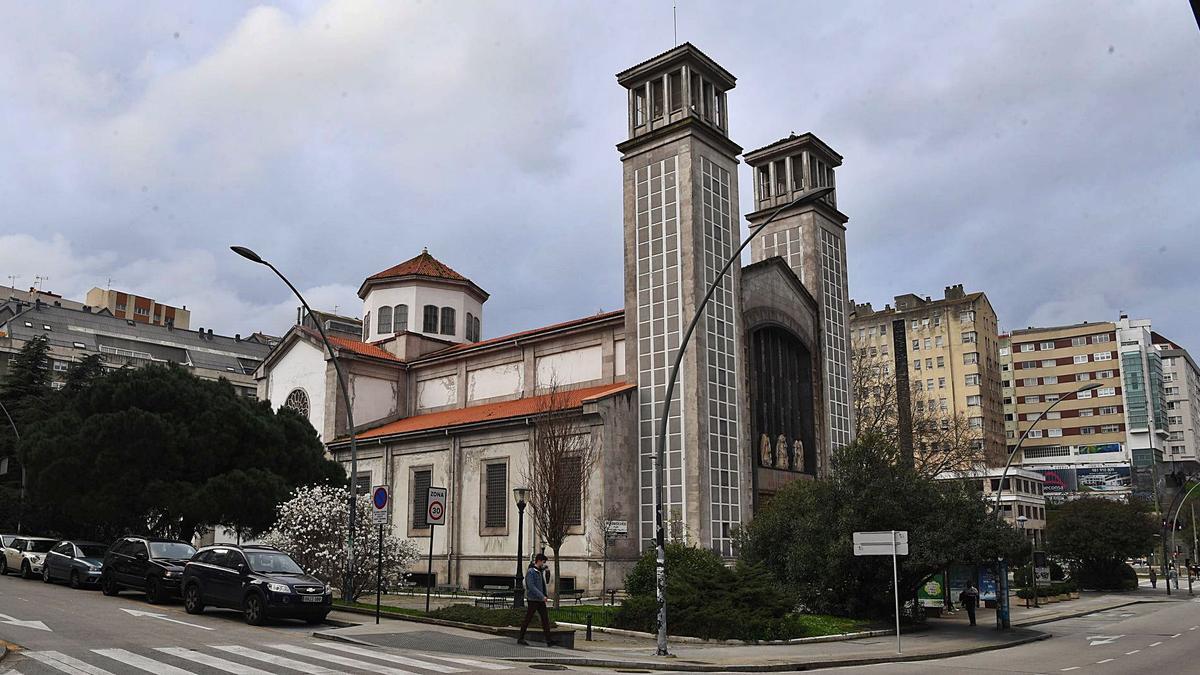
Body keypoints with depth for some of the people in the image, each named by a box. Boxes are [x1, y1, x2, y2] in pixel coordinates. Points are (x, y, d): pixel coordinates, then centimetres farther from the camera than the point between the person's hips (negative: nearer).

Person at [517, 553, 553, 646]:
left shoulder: (540, 571, 14)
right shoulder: (530, 572, -12)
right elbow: (531, 587, -21)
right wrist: (542, 596, -23)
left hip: (541, 600, 8)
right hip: (533, 600, -8)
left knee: (545, 619, -1)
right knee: (528, 619, 3)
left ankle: (548, 641, -4)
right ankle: (520, 638, 16)